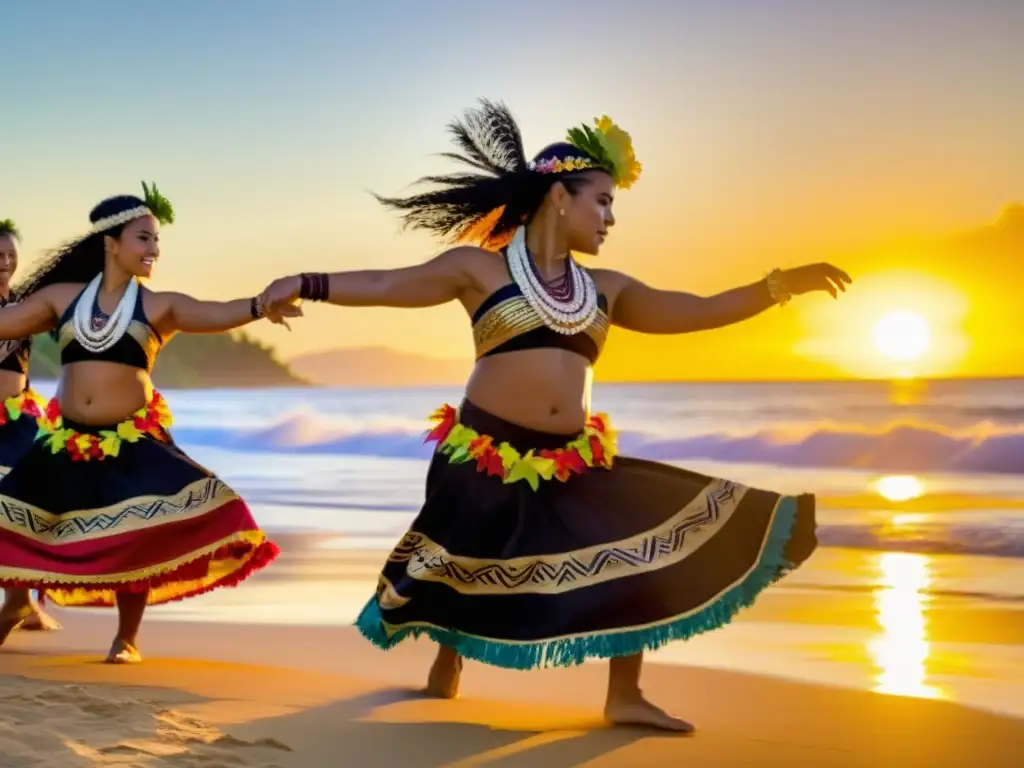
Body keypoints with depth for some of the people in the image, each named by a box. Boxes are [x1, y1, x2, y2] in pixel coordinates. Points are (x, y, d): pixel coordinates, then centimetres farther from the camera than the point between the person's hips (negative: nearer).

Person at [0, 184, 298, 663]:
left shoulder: (160, 306, -2)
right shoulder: (62, 297, 4)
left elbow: (215, 315, -18)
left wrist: (258, 306, -38)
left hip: (132, 444, -2)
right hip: (66, 443, 3)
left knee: (135, 539, -10)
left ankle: (127, 639, 12)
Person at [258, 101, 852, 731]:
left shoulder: (605, 289, 11)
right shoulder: (480, 268, -2)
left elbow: (697, 312, 12)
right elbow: (385, 287, -1)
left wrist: (782, 285, 6)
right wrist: (305, 284, -10)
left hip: (573, 466, 5)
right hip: (486, 460, -4)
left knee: (650, 542, -5)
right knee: (458, 574, 8)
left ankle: (625, 696, 4)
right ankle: (446, 662, 42)